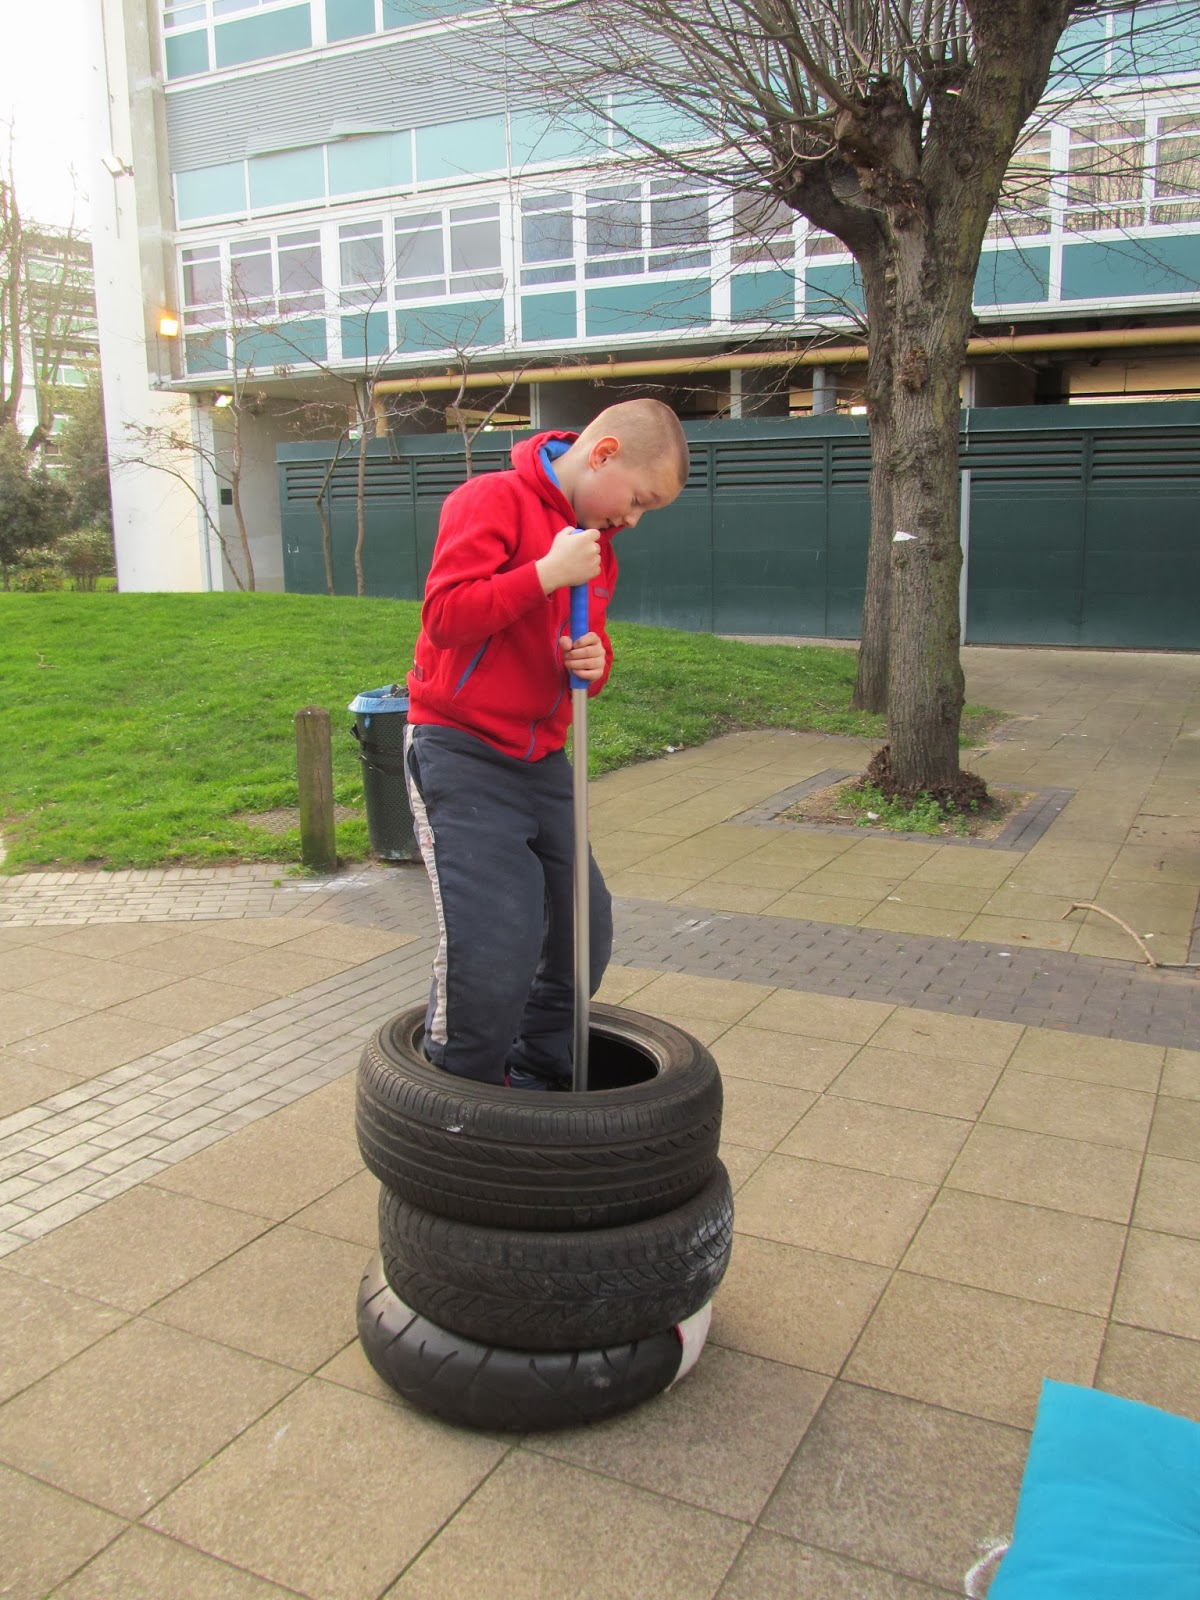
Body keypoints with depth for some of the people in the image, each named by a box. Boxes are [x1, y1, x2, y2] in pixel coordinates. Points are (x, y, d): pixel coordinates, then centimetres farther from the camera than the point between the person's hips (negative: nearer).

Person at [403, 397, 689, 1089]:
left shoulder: (596, 544, 13)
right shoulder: (493, 500, -12)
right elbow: (446, 613, -22)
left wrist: (594, 662, -3)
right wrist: (548, 573, -25)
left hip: (542, 760, 8)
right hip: (461, 752, -8)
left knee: (586, 927, 12)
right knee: (492, 942, -14)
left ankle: (538, 1073, 31)